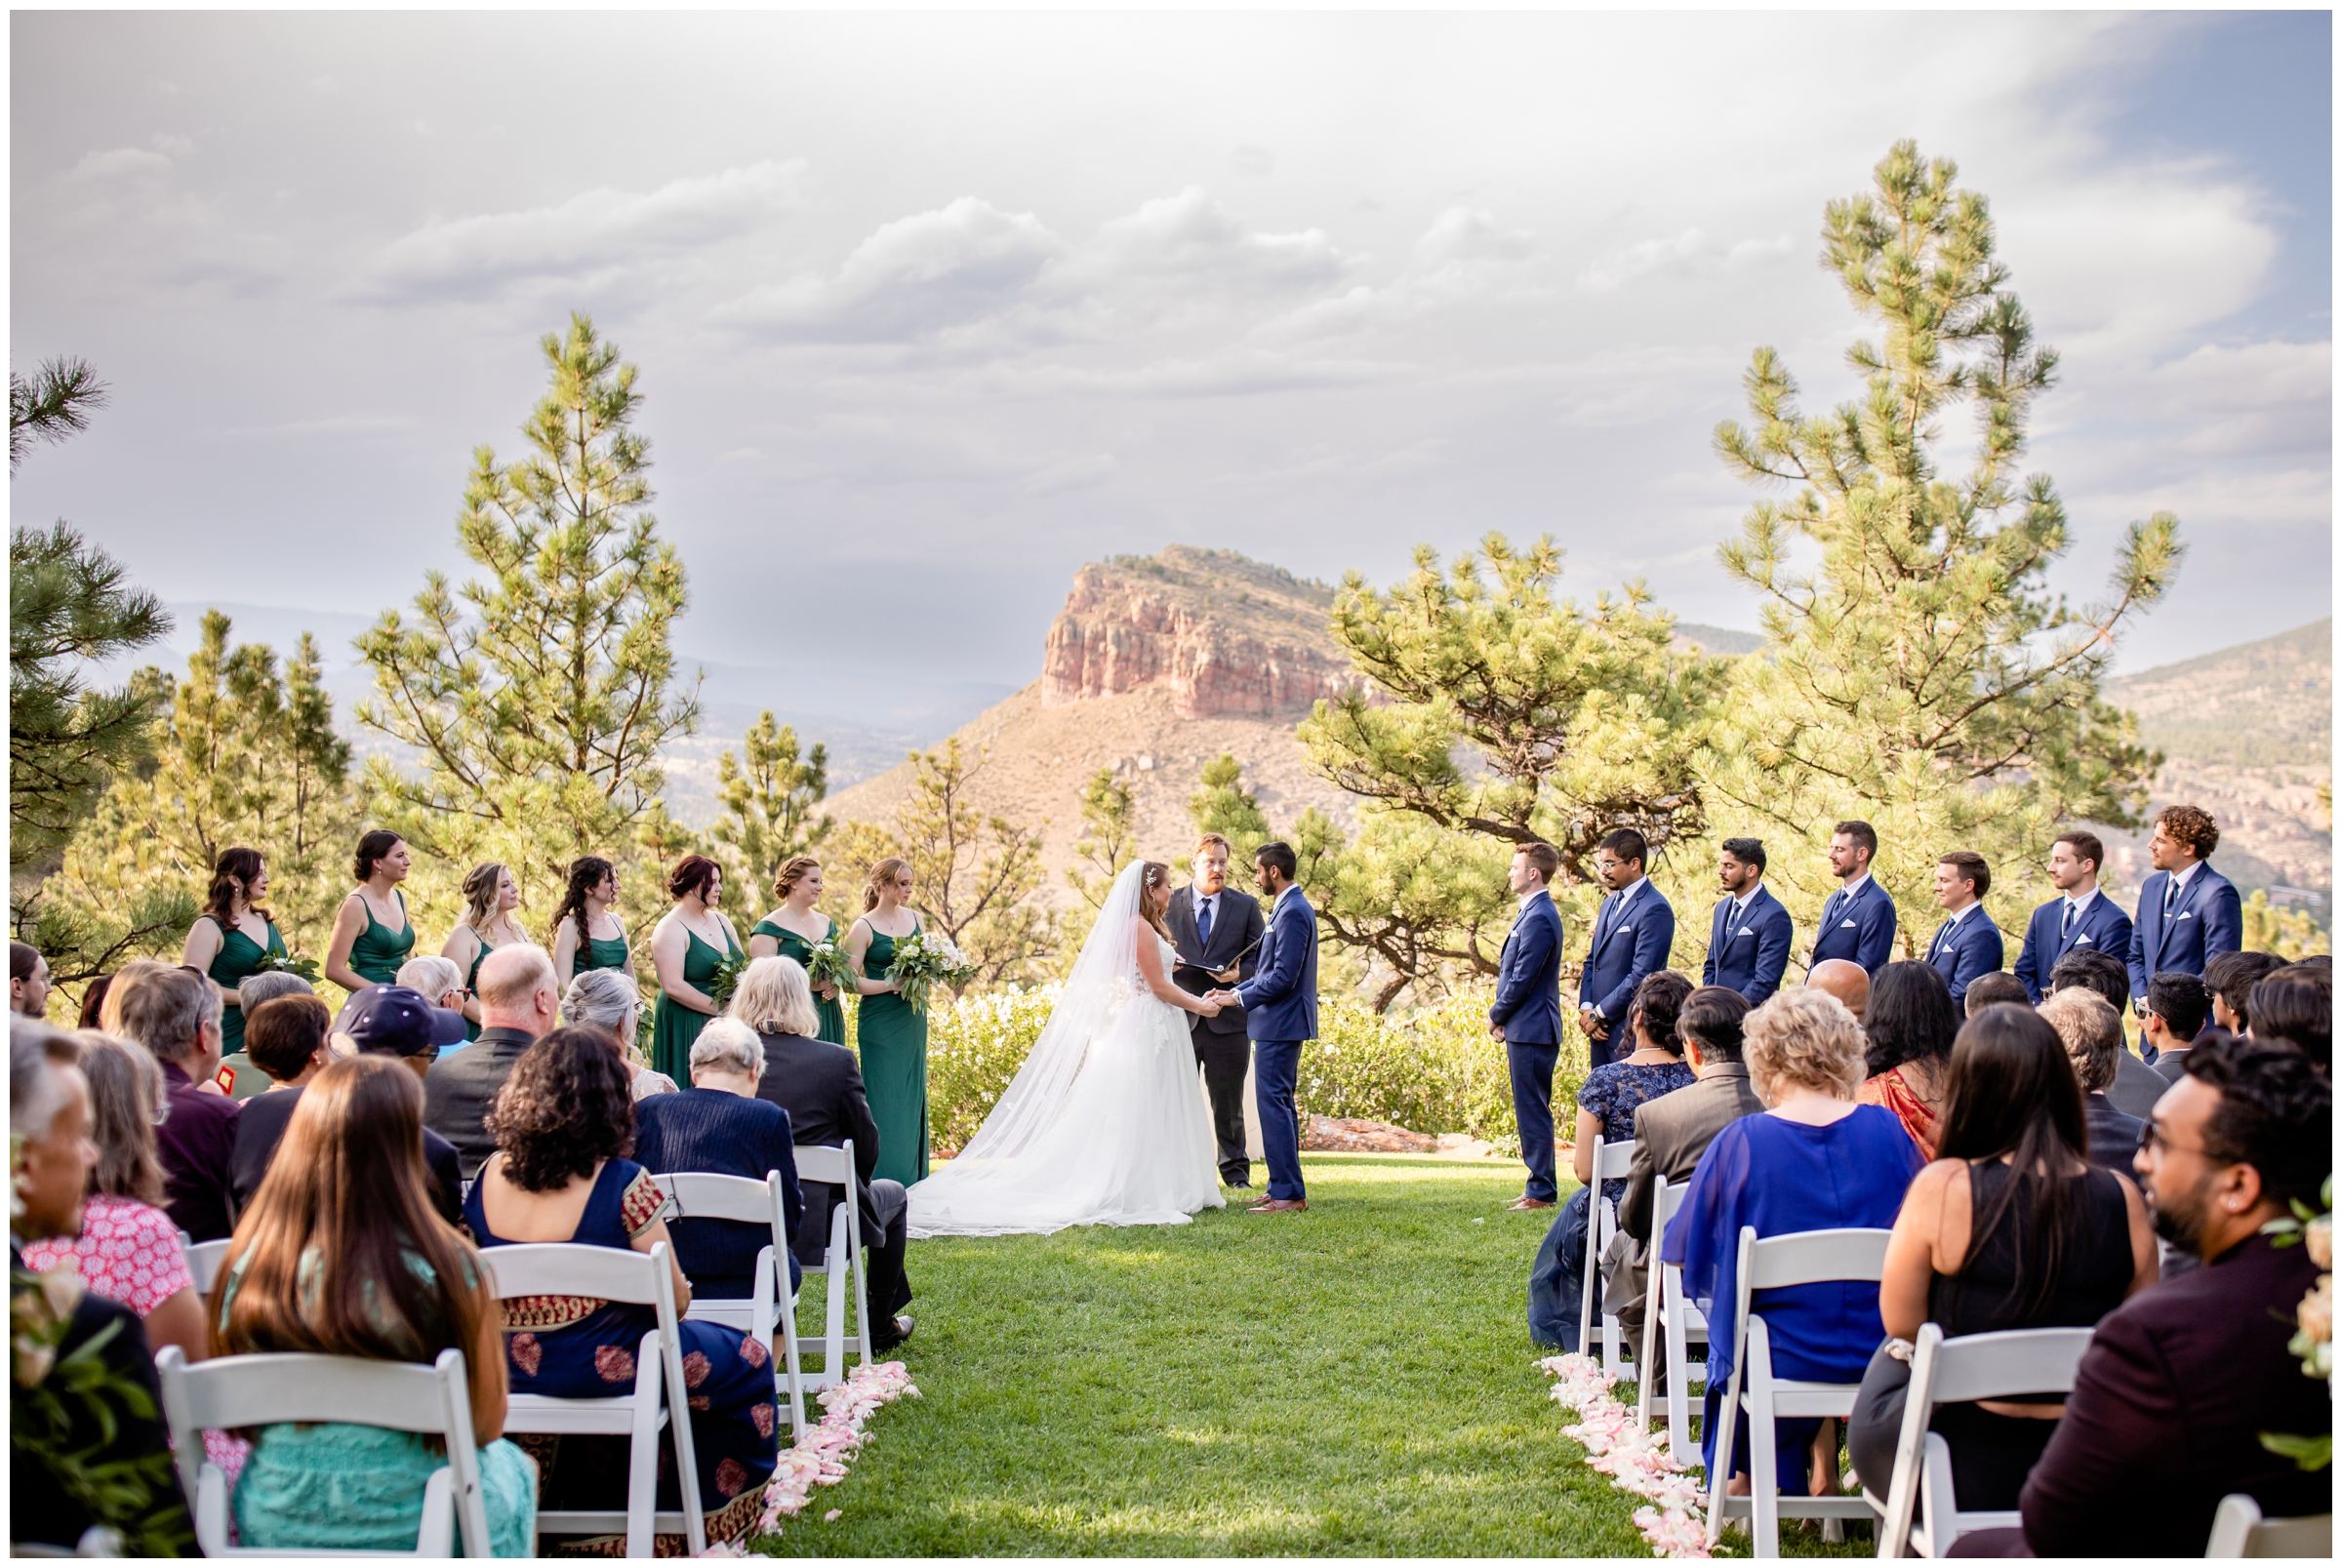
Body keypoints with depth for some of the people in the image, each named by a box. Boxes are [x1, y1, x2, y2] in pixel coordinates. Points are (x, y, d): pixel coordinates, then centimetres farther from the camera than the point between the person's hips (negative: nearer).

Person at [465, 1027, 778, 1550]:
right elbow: (675, 1301, -14)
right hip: (604, 1366, -6)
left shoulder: (489, 1176, -4)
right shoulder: (623, 1184, -19)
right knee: (750, 1363, 16)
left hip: (510, 1370, 6)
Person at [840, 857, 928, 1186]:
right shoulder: (863, 928, -8)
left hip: (912, 1019, 6)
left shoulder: (914, 918, 9)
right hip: (880, 1023, -6)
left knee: (912, 1095, 8)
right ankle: (884, 1179, 0)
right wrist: (893, 984, -21)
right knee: (884, 1096, -5)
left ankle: (910, 1178, 14)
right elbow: (851, 981, -12)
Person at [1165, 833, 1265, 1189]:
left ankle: (1236, 1172, 17)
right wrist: (1164, 965, -10)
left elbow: (1259, 958, 6)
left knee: (1228, 1101, 6)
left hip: (1228, 1017, 0)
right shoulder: (1169, 904, 9)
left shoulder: (1246, 906, 9)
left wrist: (1238, 974, -14)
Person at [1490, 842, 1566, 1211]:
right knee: (1531, 1110, 14)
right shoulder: (1532, 913, 16)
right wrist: (1502, 1016, 11)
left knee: (1533, 1111, -6)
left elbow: (1523, 979, -19)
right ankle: (1539, 1186, 20)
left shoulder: (1539, 918, -17)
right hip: (1525, 1028, 10)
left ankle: (1541, 1191, -2)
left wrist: (1497, 1015, -7)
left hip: (1531, 1030, -10)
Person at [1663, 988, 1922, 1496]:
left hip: (1780, 1363, -2)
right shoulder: (1887, 1131, -4)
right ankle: (1824, 1471, 32)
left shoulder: (1740, 1143, -11)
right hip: (1883, 1361, 3)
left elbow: (1681, 1259, -3)